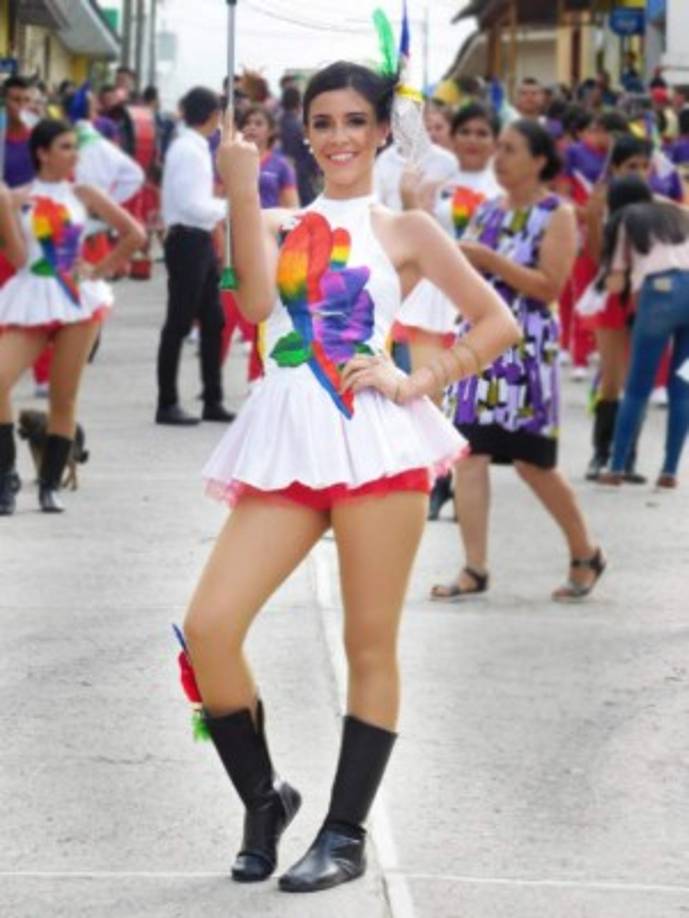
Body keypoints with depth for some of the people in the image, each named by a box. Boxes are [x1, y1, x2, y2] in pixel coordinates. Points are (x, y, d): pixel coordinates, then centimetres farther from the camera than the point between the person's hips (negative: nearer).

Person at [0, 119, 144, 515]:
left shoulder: (84, 195, 5)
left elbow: (135, 234, 6)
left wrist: (99, 270, 2)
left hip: (76, 299, 1)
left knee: (64, 397, 3)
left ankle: (50, 484, 11)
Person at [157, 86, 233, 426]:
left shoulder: (195, 148, 12)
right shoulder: (189, 150, -16)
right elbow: (192, 204, -21)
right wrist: (228, 207, -10)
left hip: (199, 240, 10)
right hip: (187, 241, -10)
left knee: (212, 320, 12)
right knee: (179, 323, -4)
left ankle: (212, 401, 17)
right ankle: (167, 404, 2)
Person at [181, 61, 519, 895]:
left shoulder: (405, 231, 9)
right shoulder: (277, 225, 15)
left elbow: (498, 323, 8)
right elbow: (258, 302, -6)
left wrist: (418, 381, -3)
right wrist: (243, 194, -11)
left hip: (372, 442, -3)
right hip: (285, 445, 3)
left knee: (369, 645, 0)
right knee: (209, 626, -9)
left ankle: (345, 835, 8)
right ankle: (264, 800, 9)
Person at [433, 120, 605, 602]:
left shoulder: (557, 215, -4)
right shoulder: (489, 211, 13)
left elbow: (549, 286, -13)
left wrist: (490, 259, -17)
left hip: (527, 346, -5)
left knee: (532, 461, 0)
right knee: (470, 450, -5)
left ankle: (586, 555, 21)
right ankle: (475, 569, -3)